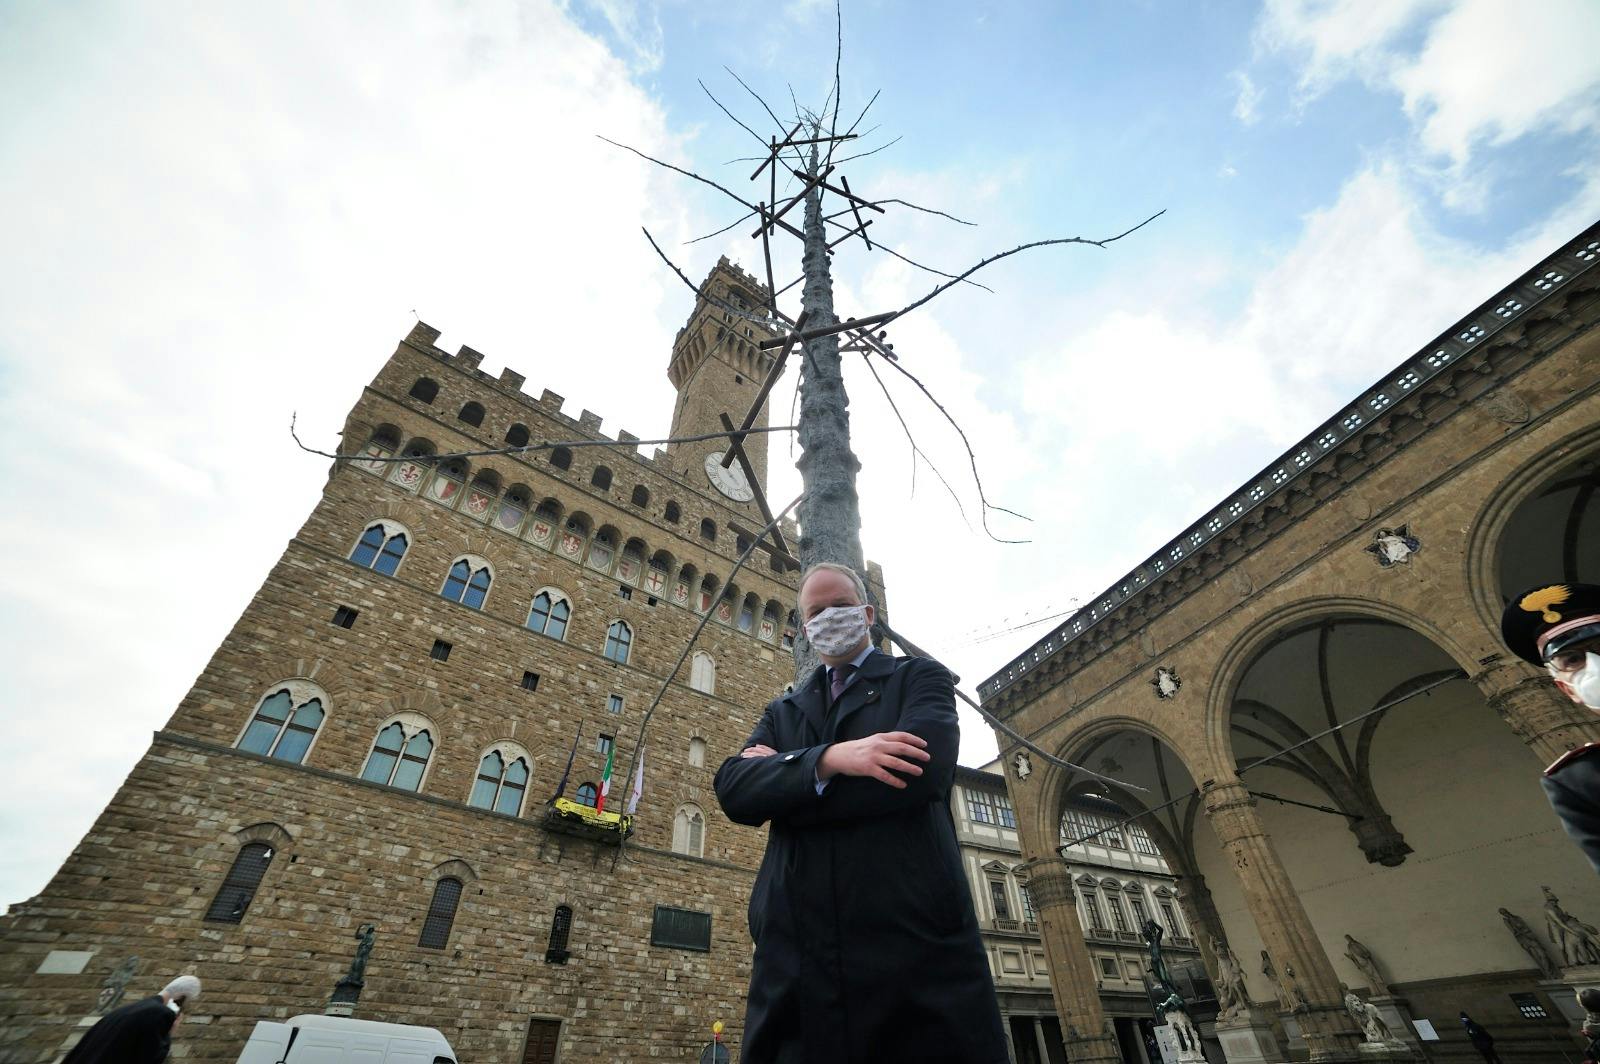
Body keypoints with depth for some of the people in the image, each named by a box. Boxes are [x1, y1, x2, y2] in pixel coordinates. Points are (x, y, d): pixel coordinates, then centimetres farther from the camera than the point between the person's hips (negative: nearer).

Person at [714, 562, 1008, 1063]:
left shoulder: (920, 677, 7)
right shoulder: (782, 711, 19)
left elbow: (924, 768, -14)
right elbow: (731, 787, 1)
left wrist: (781, 775, -5)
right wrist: (827, 758, -18)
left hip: (913, 940, -3)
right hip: (797, 953, 4)